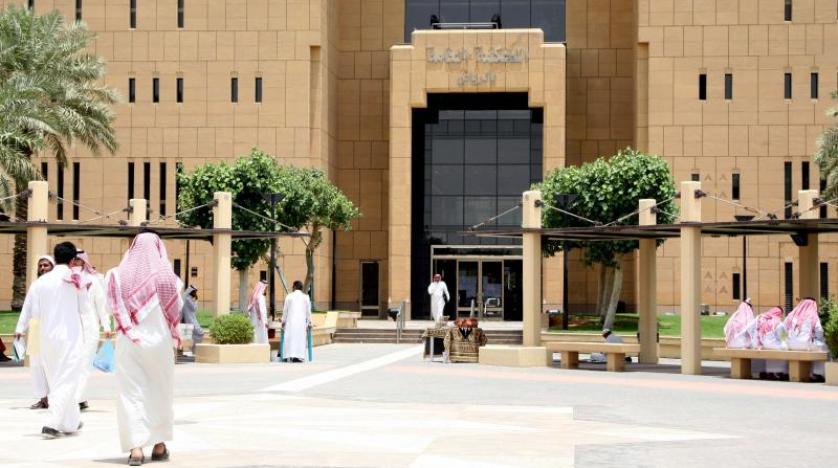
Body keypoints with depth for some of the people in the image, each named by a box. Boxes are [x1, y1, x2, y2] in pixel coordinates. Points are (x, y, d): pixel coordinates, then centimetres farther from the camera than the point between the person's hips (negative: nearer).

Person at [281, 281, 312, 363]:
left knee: (290, 338, 4)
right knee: (300, 338, 1)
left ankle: (289, 356, -1)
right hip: (301, 321, 0)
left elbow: (285, 310, 3)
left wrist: (283, 321, 10)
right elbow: (308, 311, 3)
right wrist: (309, 321, 9)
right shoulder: (306, 297, 2)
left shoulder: (289, 296, 0)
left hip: (290, 321, 0)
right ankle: (299, 356, -6)